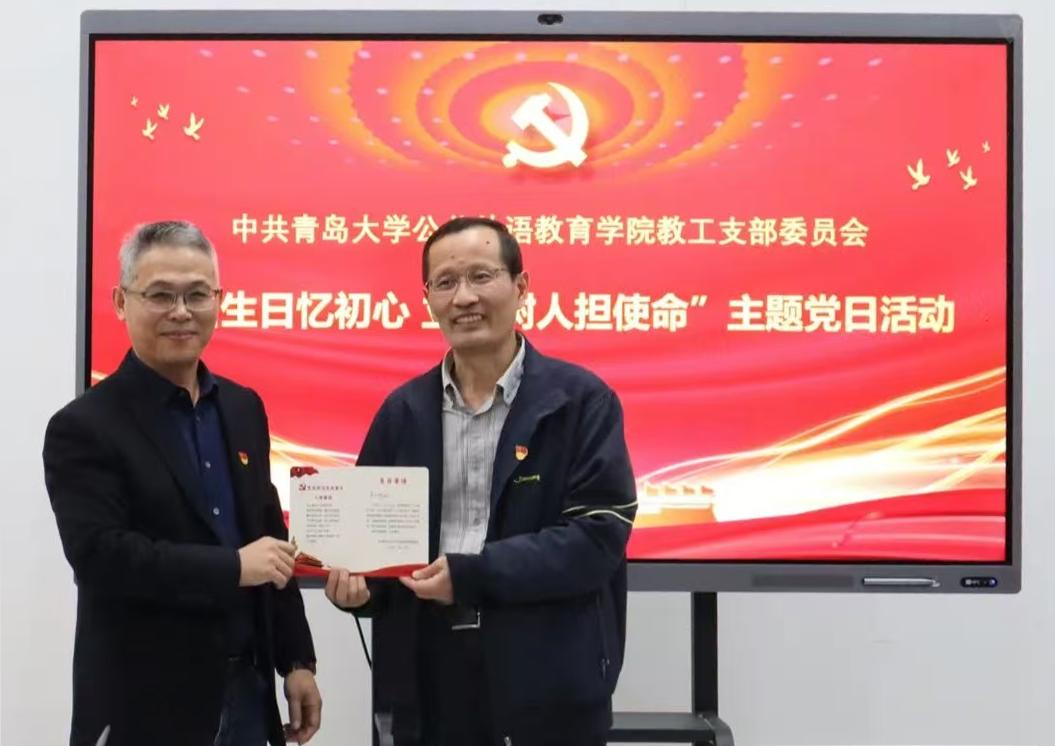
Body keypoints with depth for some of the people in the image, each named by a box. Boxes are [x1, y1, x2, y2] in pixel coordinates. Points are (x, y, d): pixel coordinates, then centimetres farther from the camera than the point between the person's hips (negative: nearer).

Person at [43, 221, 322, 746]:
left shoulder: (243, 408, 8)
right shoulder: (84, 427, -10)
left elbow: (271, 540, 11)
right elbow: (99, 555, -20)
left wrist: (296, 659, 8)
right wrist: (233, 567, -20)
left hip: (248, 693, 5)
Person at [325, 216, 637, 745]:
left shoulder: (581, 400, -5)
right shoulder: (403, 410, 8)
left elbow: (599, 532, -12)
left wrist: (471, 573, -19)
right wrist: (353, 577, -10)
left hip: (545, 688, -3)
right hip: (424, 685, 4)